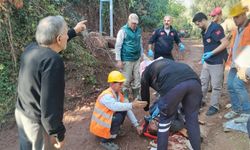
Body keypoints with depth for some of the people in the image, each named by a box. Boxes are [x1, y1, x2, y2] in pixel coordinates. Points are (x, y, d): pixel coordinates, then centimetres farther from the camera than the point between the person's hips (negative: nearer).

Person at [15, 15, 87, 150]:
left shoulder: (31, 49, -3)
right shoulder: (53, 60, -30)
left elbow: (51, 42, 20)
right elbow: (50, 104, -30)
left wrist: (75, 31, 29)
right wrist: (59, 134, -19)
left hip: (21, 113, 8)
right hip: (37, 121, -8)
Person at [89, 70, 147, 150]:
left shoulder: (118, 94, -1)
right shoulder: (106, 96, -27)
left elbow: (127, 109, -2)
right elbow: (115, 106, -48)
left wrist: (136, 125, -5)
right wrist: (132, 105, -57)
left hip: (107, 119, 7)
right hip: (99, 125, -7)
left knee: (123, 111, -10)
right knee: (118, 117, -27)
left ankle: (114, 130, 10)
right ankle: (106, 141, -10)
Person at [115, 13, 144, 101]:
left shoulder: (139, 30, 7)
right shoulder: (123, 30, -8)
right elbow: (118, 46, -9)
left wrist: (141, 56, 17)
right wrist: (119, 60, -12)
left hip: (137, 59, 5)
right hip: (126, 60, -5)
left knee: (137, 79, 10)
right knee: (126, 80, 2)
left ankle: (137, 98, 24)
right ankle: (125, 99, 17)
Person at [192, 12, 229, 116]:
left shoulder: (215, 28, -17)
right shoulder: (204, 31, 9)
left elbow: (225, 43, -22)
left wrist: (211, 53, -23)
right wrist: (205, 55, 9)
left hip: (217, 62, -9)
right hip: (207, 62, 9)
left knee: (216, 86, 2)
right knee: (203, 82, 16)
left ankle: (214, 106, 13)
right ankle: (201, 100, 31)